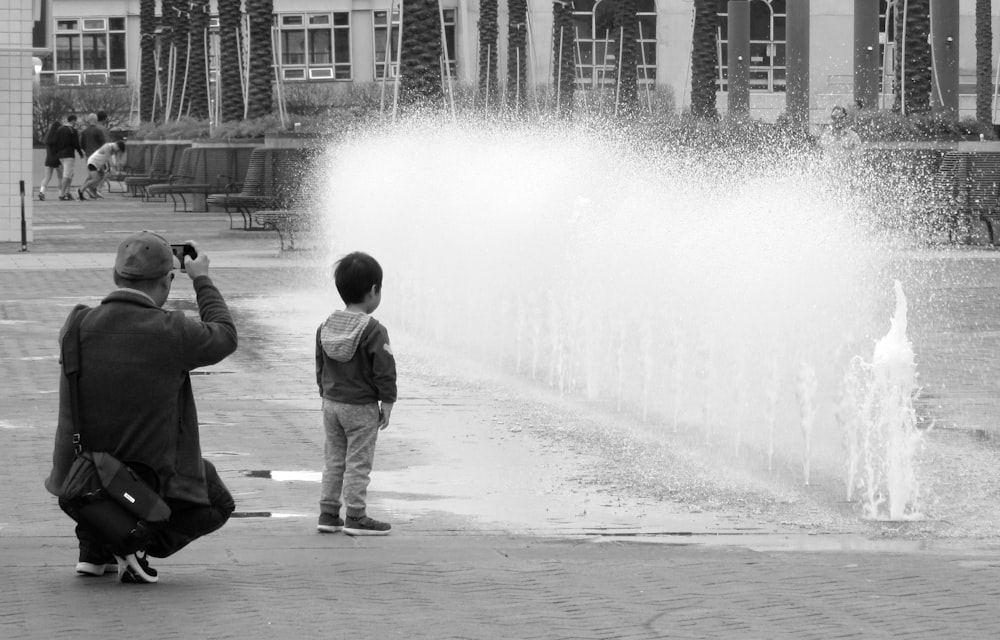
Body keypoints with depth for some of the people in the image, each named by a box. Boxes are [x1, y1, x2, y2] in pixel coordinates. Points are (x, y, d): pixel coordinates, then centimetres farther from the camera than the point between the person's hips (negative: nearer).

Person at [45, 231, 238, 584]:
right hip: (151, 476, -5)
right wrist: (201, 279, 12)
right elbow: (225, 337, 1)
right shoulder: (172, 332, -21)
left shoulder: (78, 325, -10)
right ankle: (142, 542, -2)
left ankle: (93, 547, 25)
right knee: (218, 505, 22)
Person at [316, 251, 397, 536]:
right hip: (362, 407, -6)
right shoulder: (374, 331, -17)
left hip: (332, 403, 6)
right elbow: (384, 372, -15)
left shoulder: (326, 326, 4)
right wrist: (387, 404, -6)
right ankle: (355, 517, 3)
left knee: (333, 459, 14)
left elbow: (320, 366, 11)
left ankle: (328, 513, 17)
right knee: (358, 462, 0)